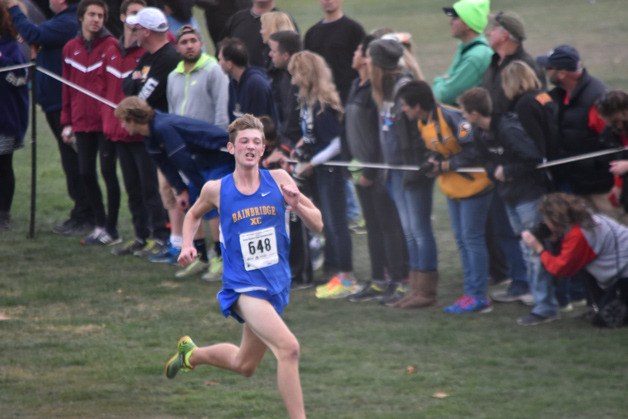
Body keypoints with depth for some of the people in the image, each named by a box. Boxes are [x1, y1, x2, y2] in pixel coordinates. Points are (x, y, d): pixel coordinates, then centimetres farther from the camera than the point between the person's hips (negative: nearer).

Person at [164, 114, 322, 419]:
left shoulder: (278, 179, -2)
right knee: (289, 348, -27)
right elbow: (194, 214, 19)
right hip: (244, 288, -4)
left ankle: (192, 353, 50)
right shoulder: (216, 190, -4)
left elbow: (317, 224, 1)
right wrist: (187, 245, 2)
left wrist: (297, 206, -18)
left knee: (244, 365, 22)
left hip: (276, 287, 4)